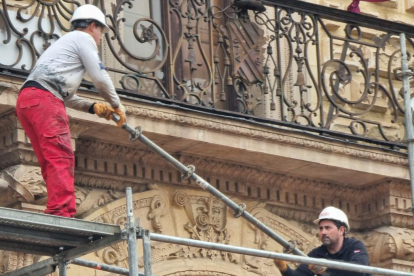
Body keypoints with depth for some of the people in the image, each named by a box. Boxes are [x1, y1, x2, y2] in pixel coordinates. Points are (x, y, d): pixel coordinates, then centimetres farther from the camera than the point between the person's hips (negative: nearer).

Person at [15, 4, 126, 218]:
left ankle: (54, 215, -2)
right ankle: (62, 213, -30)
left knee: (52, 162, 6)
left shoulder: (65, 43, 38)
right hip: (43, 98, -9)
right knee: (61, 158, -18)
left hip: (26, 100, 9)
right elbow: (100, 78, 4)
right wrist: (117, 105, 18)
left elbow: (66, 96, 35)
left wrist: (93, 107, 23)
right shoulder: (83, 38, 10)